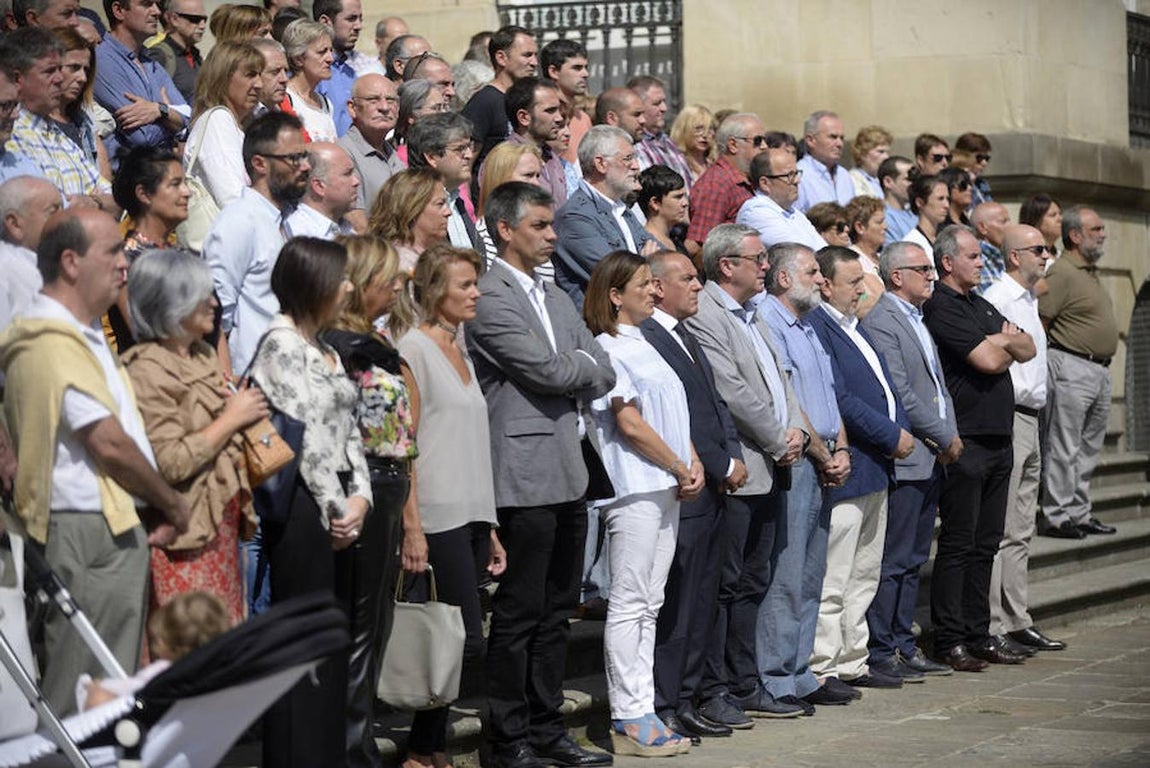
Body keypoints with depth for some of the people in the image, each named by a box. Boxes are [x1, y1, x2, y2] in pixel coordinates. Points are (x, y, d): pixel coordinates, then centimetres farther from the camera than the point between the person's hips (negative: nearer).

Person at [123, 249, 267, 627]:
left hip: (221, 523, 9)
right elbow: (170, 462, -21)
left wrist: (247, 410, 8)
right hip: (183, 534, -9)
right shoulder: (149, 369, -13)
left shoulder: (203, 355, 14)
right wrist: (231, 419, -13)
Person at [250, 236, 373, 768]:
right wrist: (337, 507, -11)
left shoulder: (324, 346, 17)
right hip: (303, 505, -9)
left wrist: (359, 497, -1)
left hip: (337, 509, 9)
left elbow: (347, 426, 13)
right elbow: (307, 433, -14)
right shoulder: (281, 344, -10)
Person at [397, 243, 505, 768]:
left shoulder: (461, 354, 19)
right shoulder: (415, 349, -5)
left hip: (474, 517, 8)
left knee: (454, 642, 5)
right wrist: (412, 527, -17)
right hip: (439, 517, -8)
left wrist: (490, 529, 17)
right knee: (467, 639, -12)